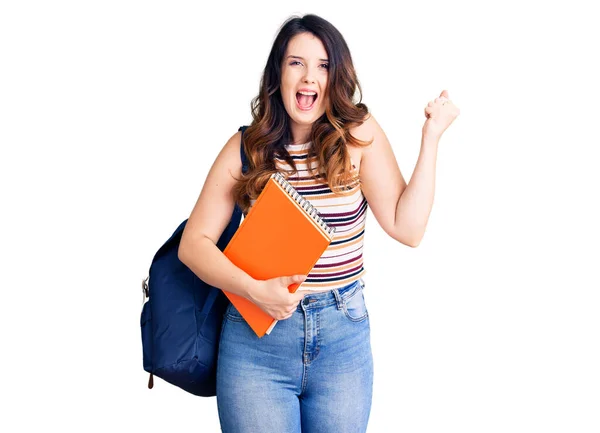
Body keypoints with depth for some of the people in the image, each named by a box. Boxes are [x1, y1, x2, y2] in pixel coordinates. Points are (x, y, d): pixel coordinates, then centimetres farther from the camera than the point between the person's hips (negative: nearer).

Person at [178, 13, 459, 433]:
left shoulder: (360, 136, -2)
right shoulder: (246, 147, -2)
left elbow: (407, 228, -9)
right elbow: (194, 244, -2)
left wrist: (431, 137, -11)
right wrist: (256, 290, -17)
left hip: (344, 338, 1)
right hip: (256, 337, 0)